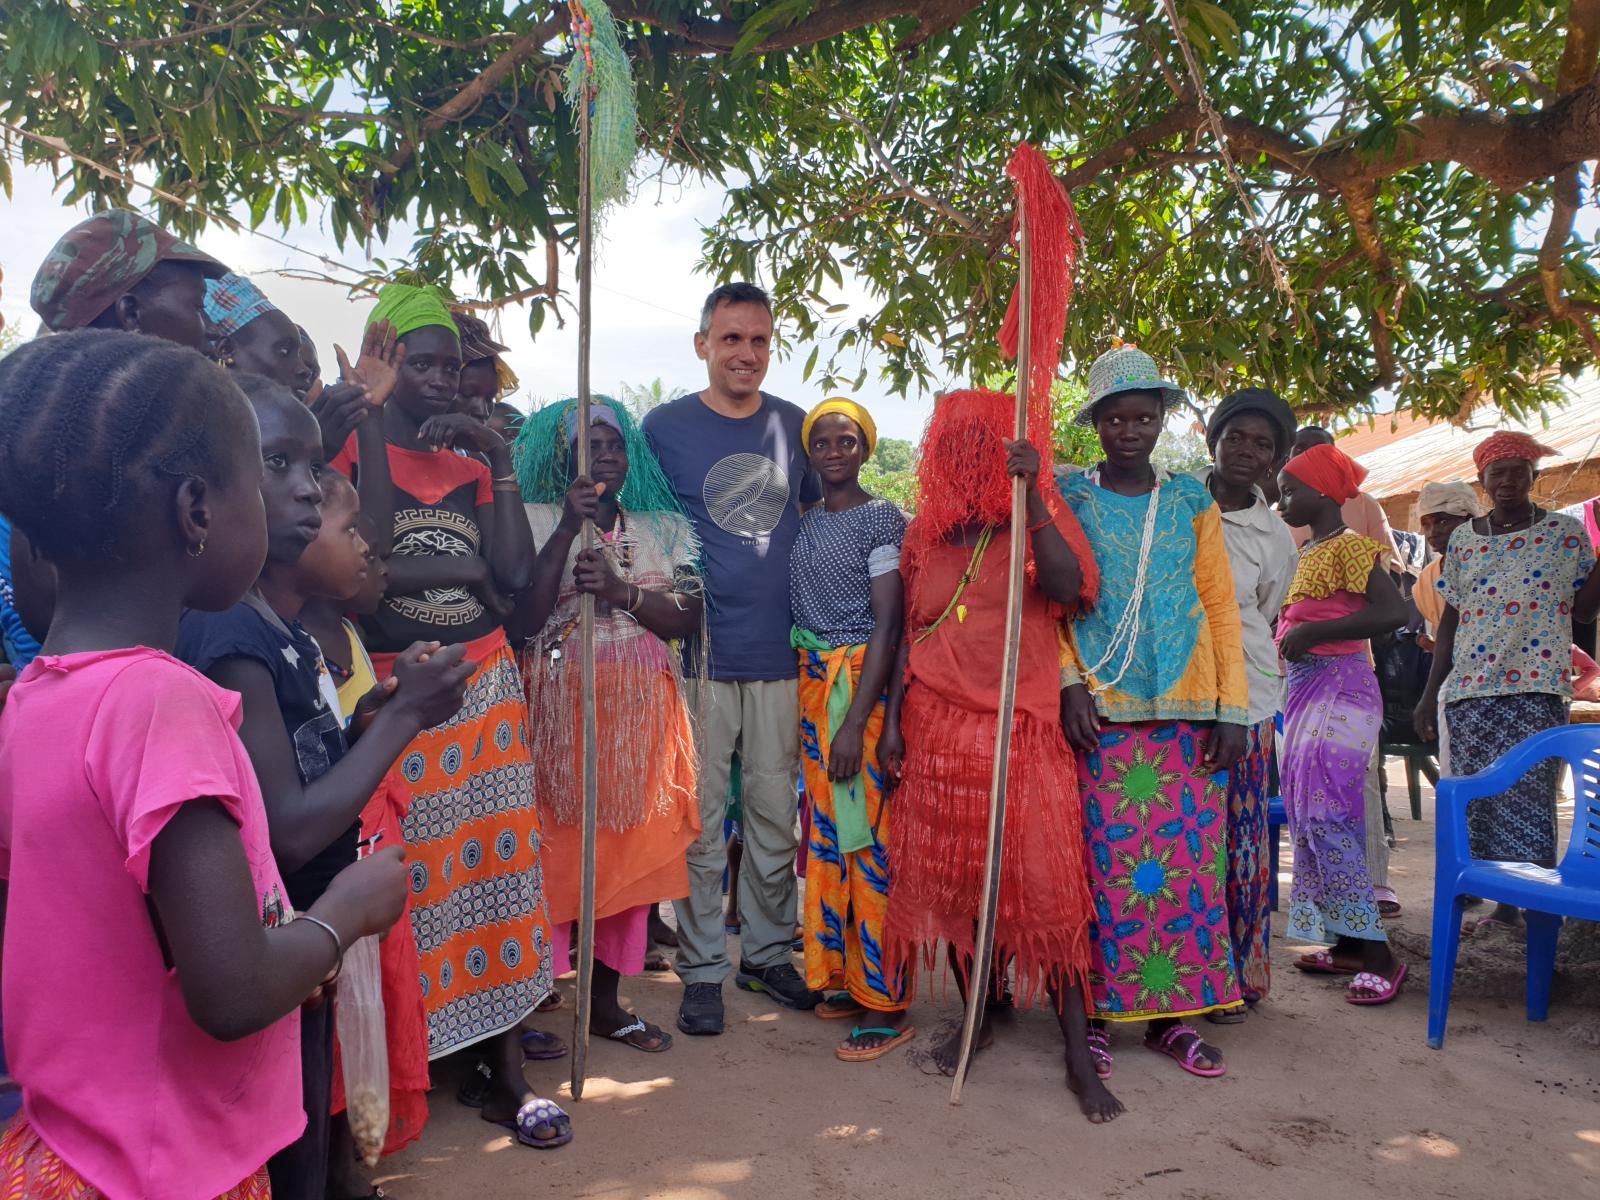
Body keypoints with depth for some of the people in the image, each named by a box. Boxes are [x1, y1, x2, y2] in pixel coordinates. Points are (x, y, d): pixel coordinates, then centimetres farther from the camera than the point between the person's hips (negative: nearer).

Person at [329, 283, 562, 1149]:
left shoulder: (472, 465, 13)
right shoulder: (353, 451, -1)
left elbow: (516, 573, 1)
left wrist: (500, 460, -1)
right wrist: (468, 569, -6)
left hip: (485, 685, 5)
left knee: (497, 866, 6)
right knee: (412, 881, -2)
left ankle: (503, 1072, 16)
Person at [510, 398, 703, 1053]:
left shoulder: (666, 528, 11)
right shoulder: (535, 522, 2)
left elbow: (689, 617, 0)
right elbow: (521, 621, -11)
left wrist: (621, 590, -16)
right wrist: (568, 530, -16)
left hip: (640, 713, 3)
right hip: (557, 707, -3)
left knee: (630, 845, 6)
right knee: (553, 845, -2)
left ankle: (605, 999, 20)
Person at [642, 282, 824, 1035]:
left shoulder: (794, 426, 8)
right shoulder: (664, 427, -1)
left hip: (780, 655, 3)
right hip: (699, 654, -3)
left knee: (776, 816, 11)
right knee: (700, 820, 4)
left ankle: (767, 952, 28)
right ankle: (701, 968, 18)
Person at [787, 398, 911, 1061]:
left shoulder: (882, 518, -6)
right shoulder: (804, 523, 14)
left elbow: (888, 626, -12)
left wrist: (856, 721, -18)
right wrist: (808, 703, 4)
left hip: (864, 684, -7)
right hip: (813, 684, 7)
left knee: (868, 838, -5)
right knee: (827, 835, 11)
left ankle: (885, 1005, 4)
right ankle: (847, 977, 24)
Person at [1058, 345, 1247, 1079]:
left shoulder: (1191, 501, 12)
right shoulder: (1067, 499, 6)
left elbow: (1220, 605, 9)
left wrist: (1232, 707, 2)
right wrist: (1070, 685, -12)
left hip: (1186, 708, 2)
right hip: (1100, 708, -2)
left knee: (1189, 858, 2)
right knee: (1103, 860, -2)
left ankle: (1170, 1014, 15)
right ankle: (1097, 1012, 11)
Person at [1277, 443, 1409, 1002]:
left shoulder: (1349, 546, -10)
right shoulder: (1303, 551, 17)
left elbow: (1393, 610, -23)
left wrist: (1311, 633, -21)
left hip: (1339, 688, -10)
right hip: (1304, 690, 10)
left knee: (1325, 815, -13)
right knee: (1310, 816, 10)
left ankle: (1378, 954, -8)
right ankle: (1348, 944, 17)